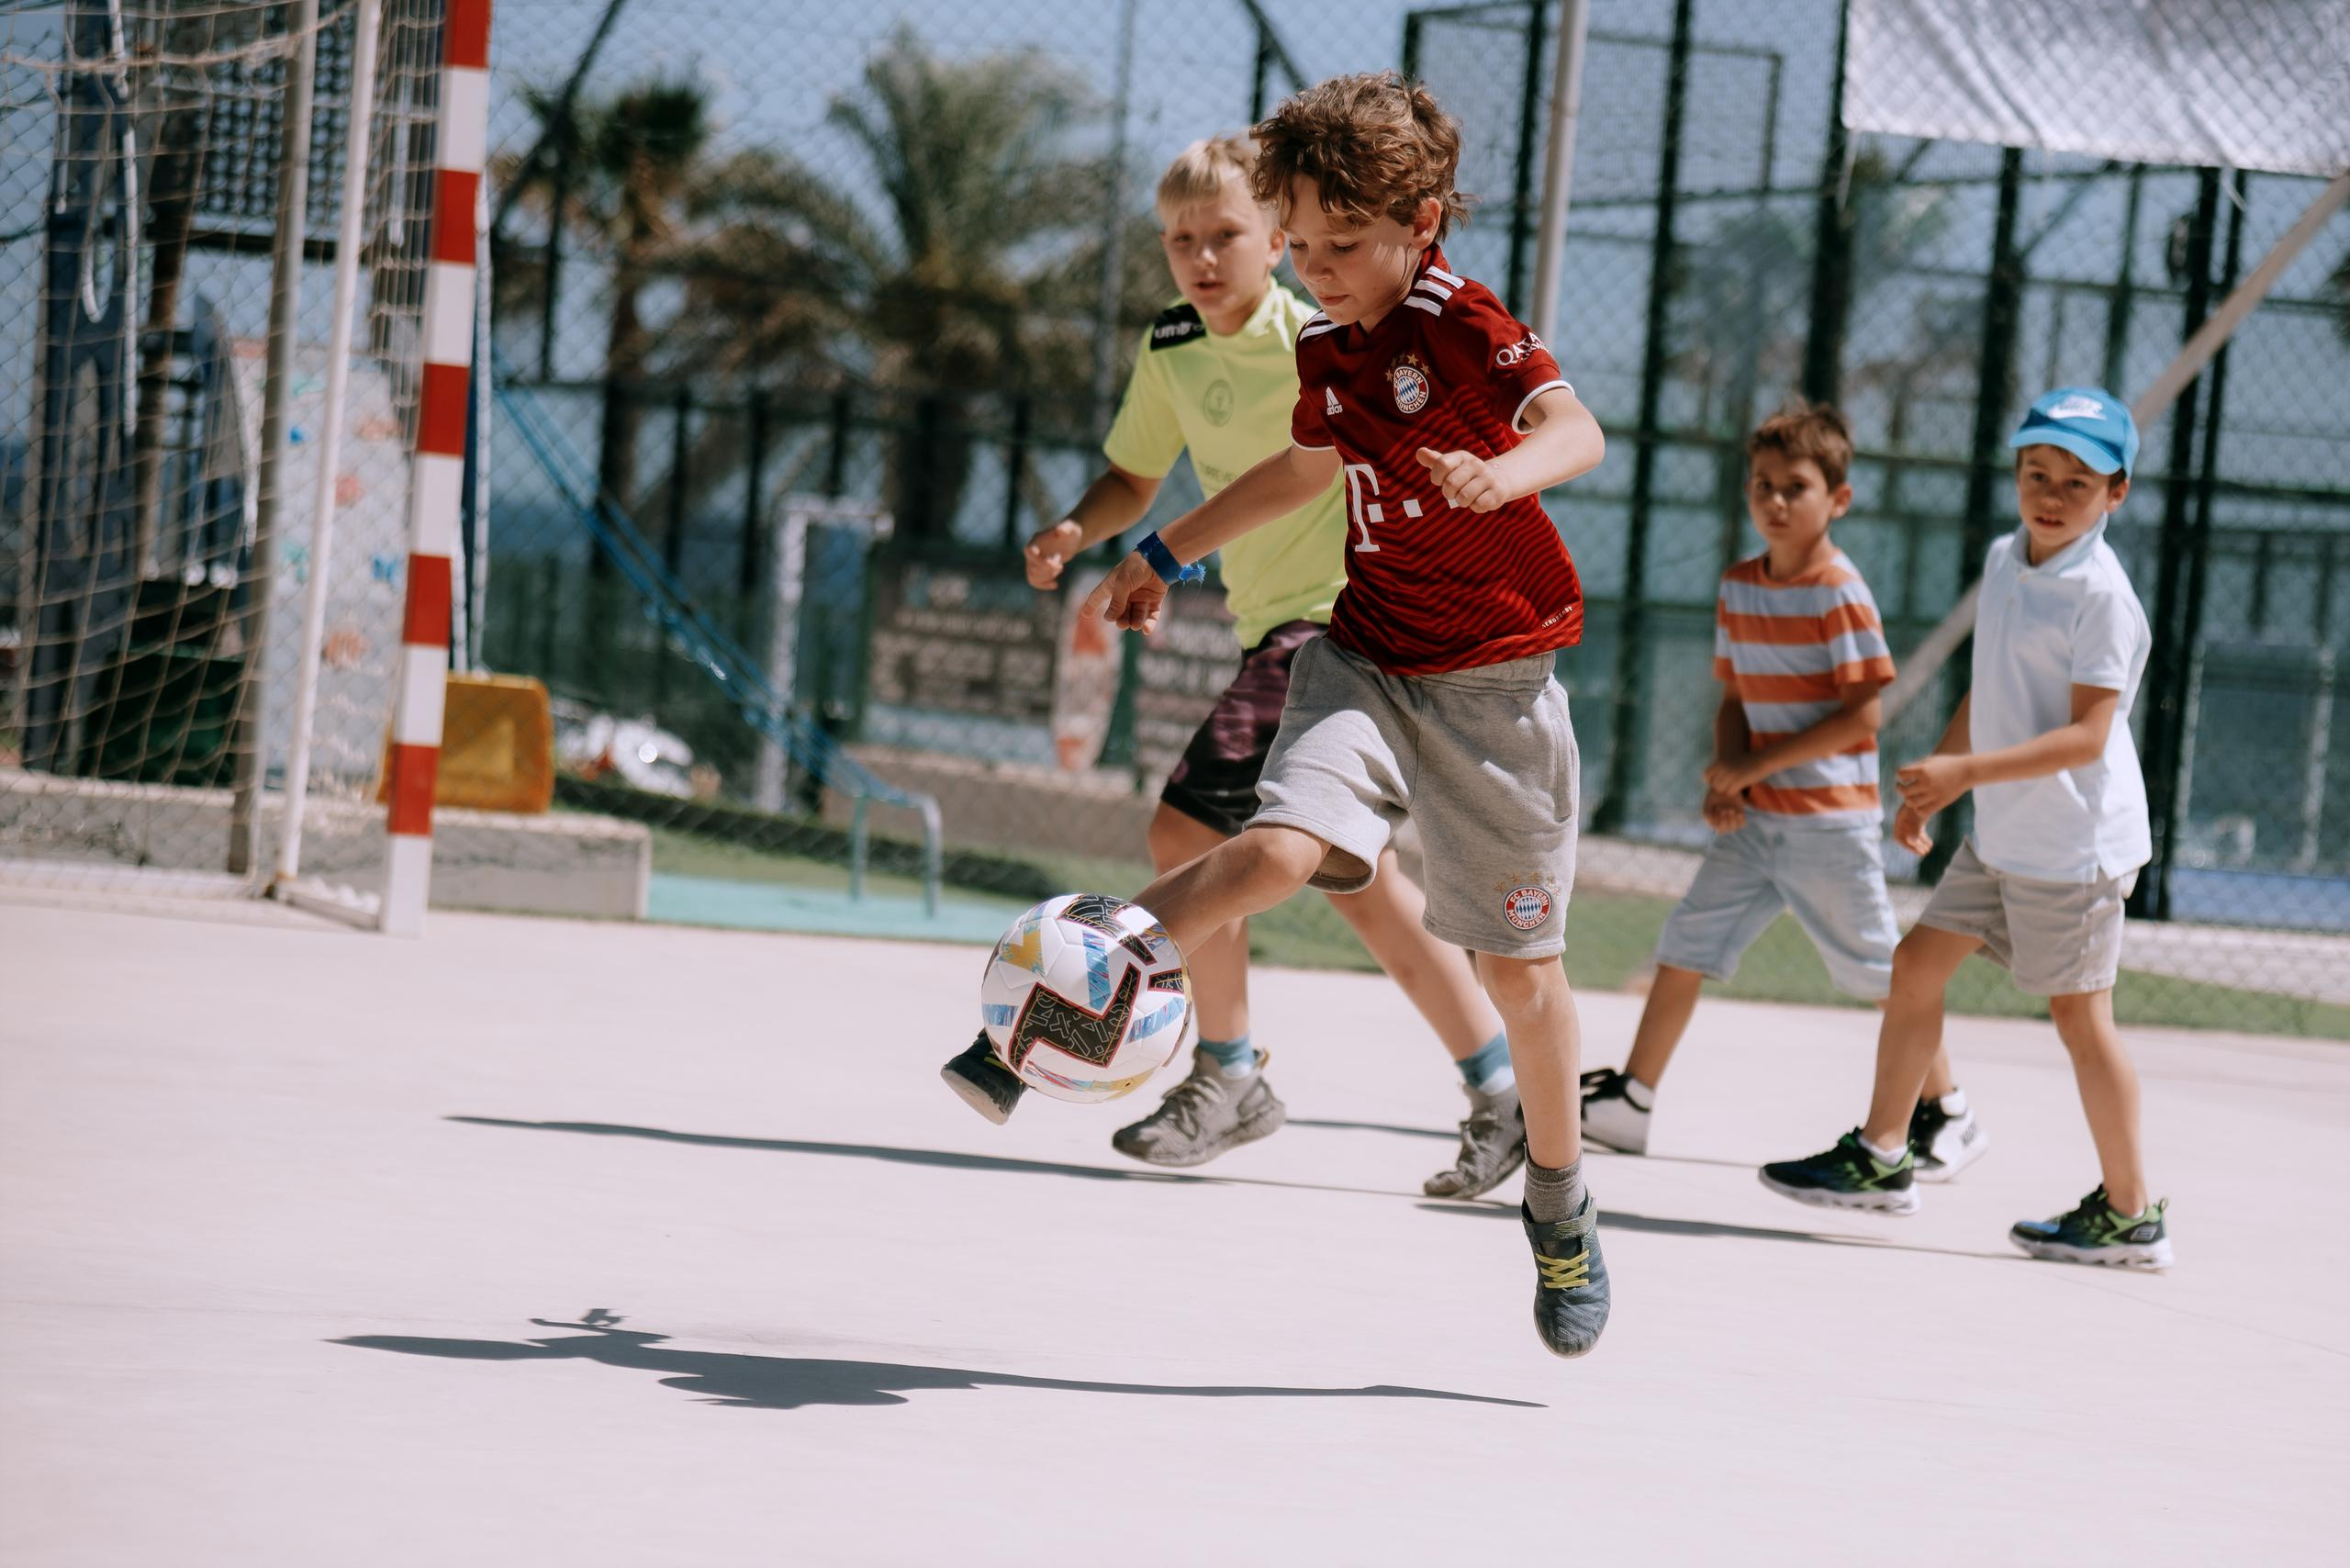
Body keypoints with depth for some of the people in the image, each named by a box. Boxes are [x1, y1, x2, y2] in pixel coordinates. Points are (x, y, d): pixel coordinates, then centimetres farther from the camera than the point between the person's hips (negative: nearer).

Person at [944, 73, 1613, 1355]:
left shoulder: (1463, 324, -13)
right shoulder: (1324, 356, 7)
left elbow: (1574, 427, -30)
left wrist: (1505, 471, -52)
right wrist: (1166, 554, 34)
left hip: (1493, 680, -4)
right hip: (1368, 657, 4)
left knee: (1517, 962, 4)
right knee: (1282, 846, -25)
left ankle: (1558, 1201, 24)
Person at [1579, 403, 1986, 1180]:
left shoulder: (1838, 593, -14)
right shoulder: (1738, 585, 8)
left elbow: (1862, 714, -17)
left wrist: (1757, 765, -17)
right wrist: (1726, 776, -5)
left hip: (1829, 821, -6)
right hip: (1753, 821, 6)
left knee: (1878, 968, 2)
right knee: (1688, 941, 2)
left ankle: (1948, 1115, 16)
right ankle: (1631, 1102, 9)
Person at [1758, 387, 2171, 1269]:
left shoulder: (2101, 595, -18)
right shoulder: (2004, 561, 8)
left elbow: (2088, 734, -23)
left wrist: (1967, 770, -28)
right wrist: (1930, 790, 21)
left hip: (2073, 843, -8)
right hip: (2001, 833, 8)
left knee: (2078, 1012, -2)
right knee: (1917, 963, 9)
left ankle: (2129, 1214, 8)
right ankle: (1880, 1157, 19)